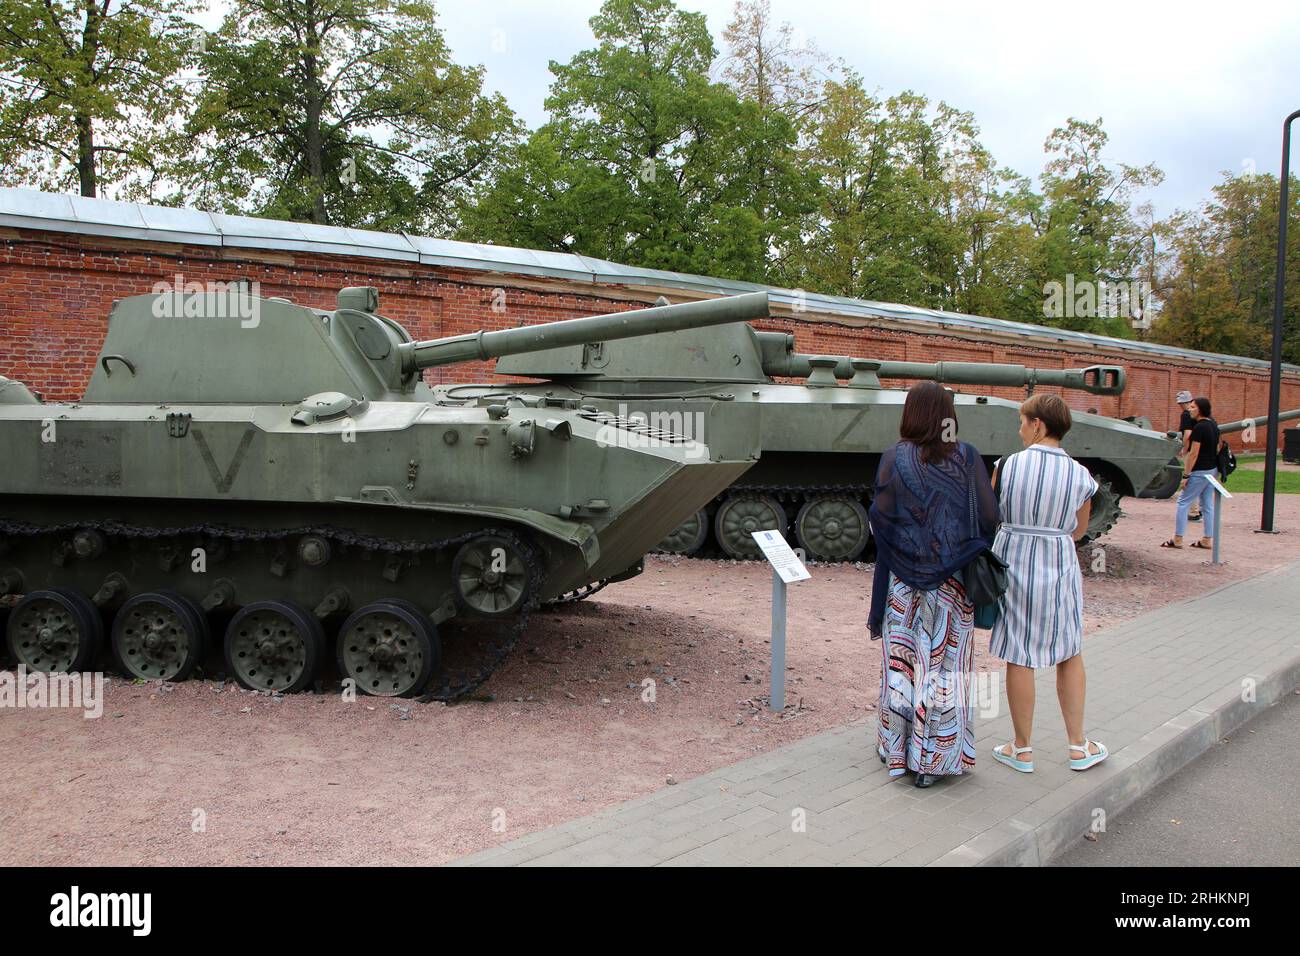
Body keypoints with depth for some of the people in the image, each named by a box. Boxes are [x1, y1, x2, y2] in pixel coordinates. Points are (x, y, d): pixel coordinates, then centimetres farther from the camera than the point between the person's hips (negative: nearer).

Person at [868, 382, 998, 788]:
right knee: (945, 664, 8)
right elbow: (989, 517, -6)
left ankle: (896, 752, 20)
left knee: (901, 661, 11)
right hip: (952, 582, 0)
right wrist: (970, 548, 13)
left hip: (903, 581, 0)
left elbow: (879, 518, -9)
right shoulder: (967, 458, -6)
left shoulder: (894, 459, -8)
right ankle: (937, 759, 14)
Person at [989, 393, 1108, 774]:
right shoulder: (1081, 476, -4)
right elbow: (1079, 530, 9)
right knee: (1070, 655, 16)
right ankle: (1078, 747, 26)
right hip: (1061, 569, 2)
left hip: (1012, 564, -2)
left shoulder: (1007, 465, -10)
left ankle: (1022, 750, 17)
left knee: (1019, 659, 6)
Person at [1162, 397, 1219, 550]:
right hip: (1212, 470, 9)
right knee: (1208, 505, 11)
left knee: (1183, 503, -2)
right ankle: (1207, 540, 14)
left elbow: (1193, 453, -20)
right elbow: (1217, 448, 18)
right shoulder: (1214, 424, 10)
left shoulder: (1199, 427, -18)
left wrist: (1186, 475, -17)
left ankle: (1177, 539, -1)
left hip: (1199, 471, -9)